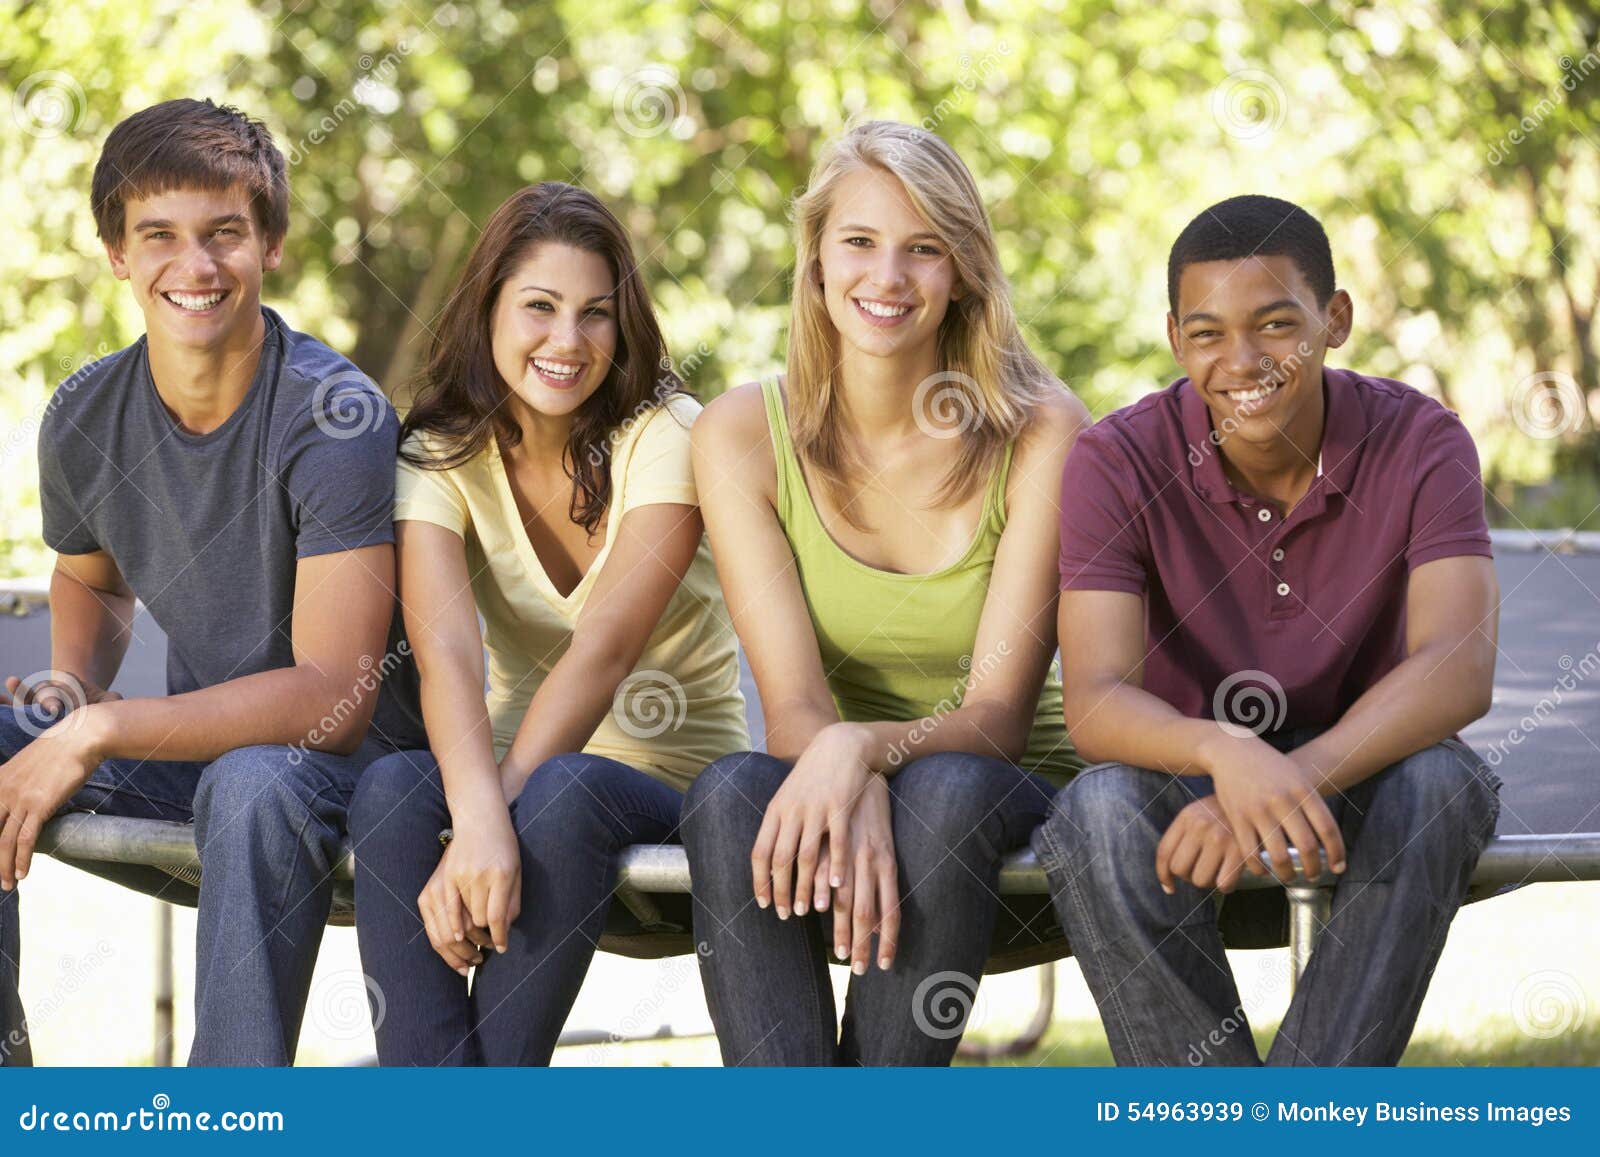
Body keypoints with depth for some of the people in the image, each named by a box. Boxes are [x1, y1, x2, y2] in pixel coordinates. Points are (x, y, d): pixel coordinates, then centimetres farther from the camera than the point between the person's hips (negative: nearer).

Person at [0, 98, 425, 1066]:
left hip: (352, 759, -6)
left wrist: (97, 733, -28)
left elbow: (332, 697, -25)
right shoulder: (84, 419, -1)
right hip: (198, 740, 6)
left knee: (256, 780, -39)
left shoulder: (334, 416, -20)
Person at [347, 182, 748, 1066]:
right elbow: (446, 654, -22)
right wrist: (479, 817, -42)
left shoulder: (667, 437, -11)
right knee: (391, 786, -30)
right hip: (515, 767, 3)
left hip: (673, 778, -3)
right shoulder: (441, 455, -4)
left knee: (561, 793, -36)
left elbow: (605, 647, -25)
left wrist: (505, 807, -39)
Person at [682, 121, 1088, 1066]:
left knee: (945, 791, -36)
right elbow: (794, 703, -14)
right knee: (730, 793, -32)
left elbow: (998, 716, -16)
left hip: (1009, 791, -1)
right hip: (831, 780, 2)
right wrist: (853, 802, -38)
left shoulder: (1042, 434, -11)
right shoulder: (743, 434, -5)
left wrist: (863, 749, -38)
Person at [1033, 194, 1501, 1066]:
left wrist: (1295, 779, -45)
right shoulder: (1117, 464, -15)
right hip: (1181, 776, 0)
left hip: (1358, 775, 0)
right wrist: (1227, 754, -49)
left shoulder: (1419, 444, -14)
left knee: (1438, 783, -34)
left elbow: (1458, 668, -29)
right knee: (1099, 816, -34)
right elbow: (1094, 700, -26)